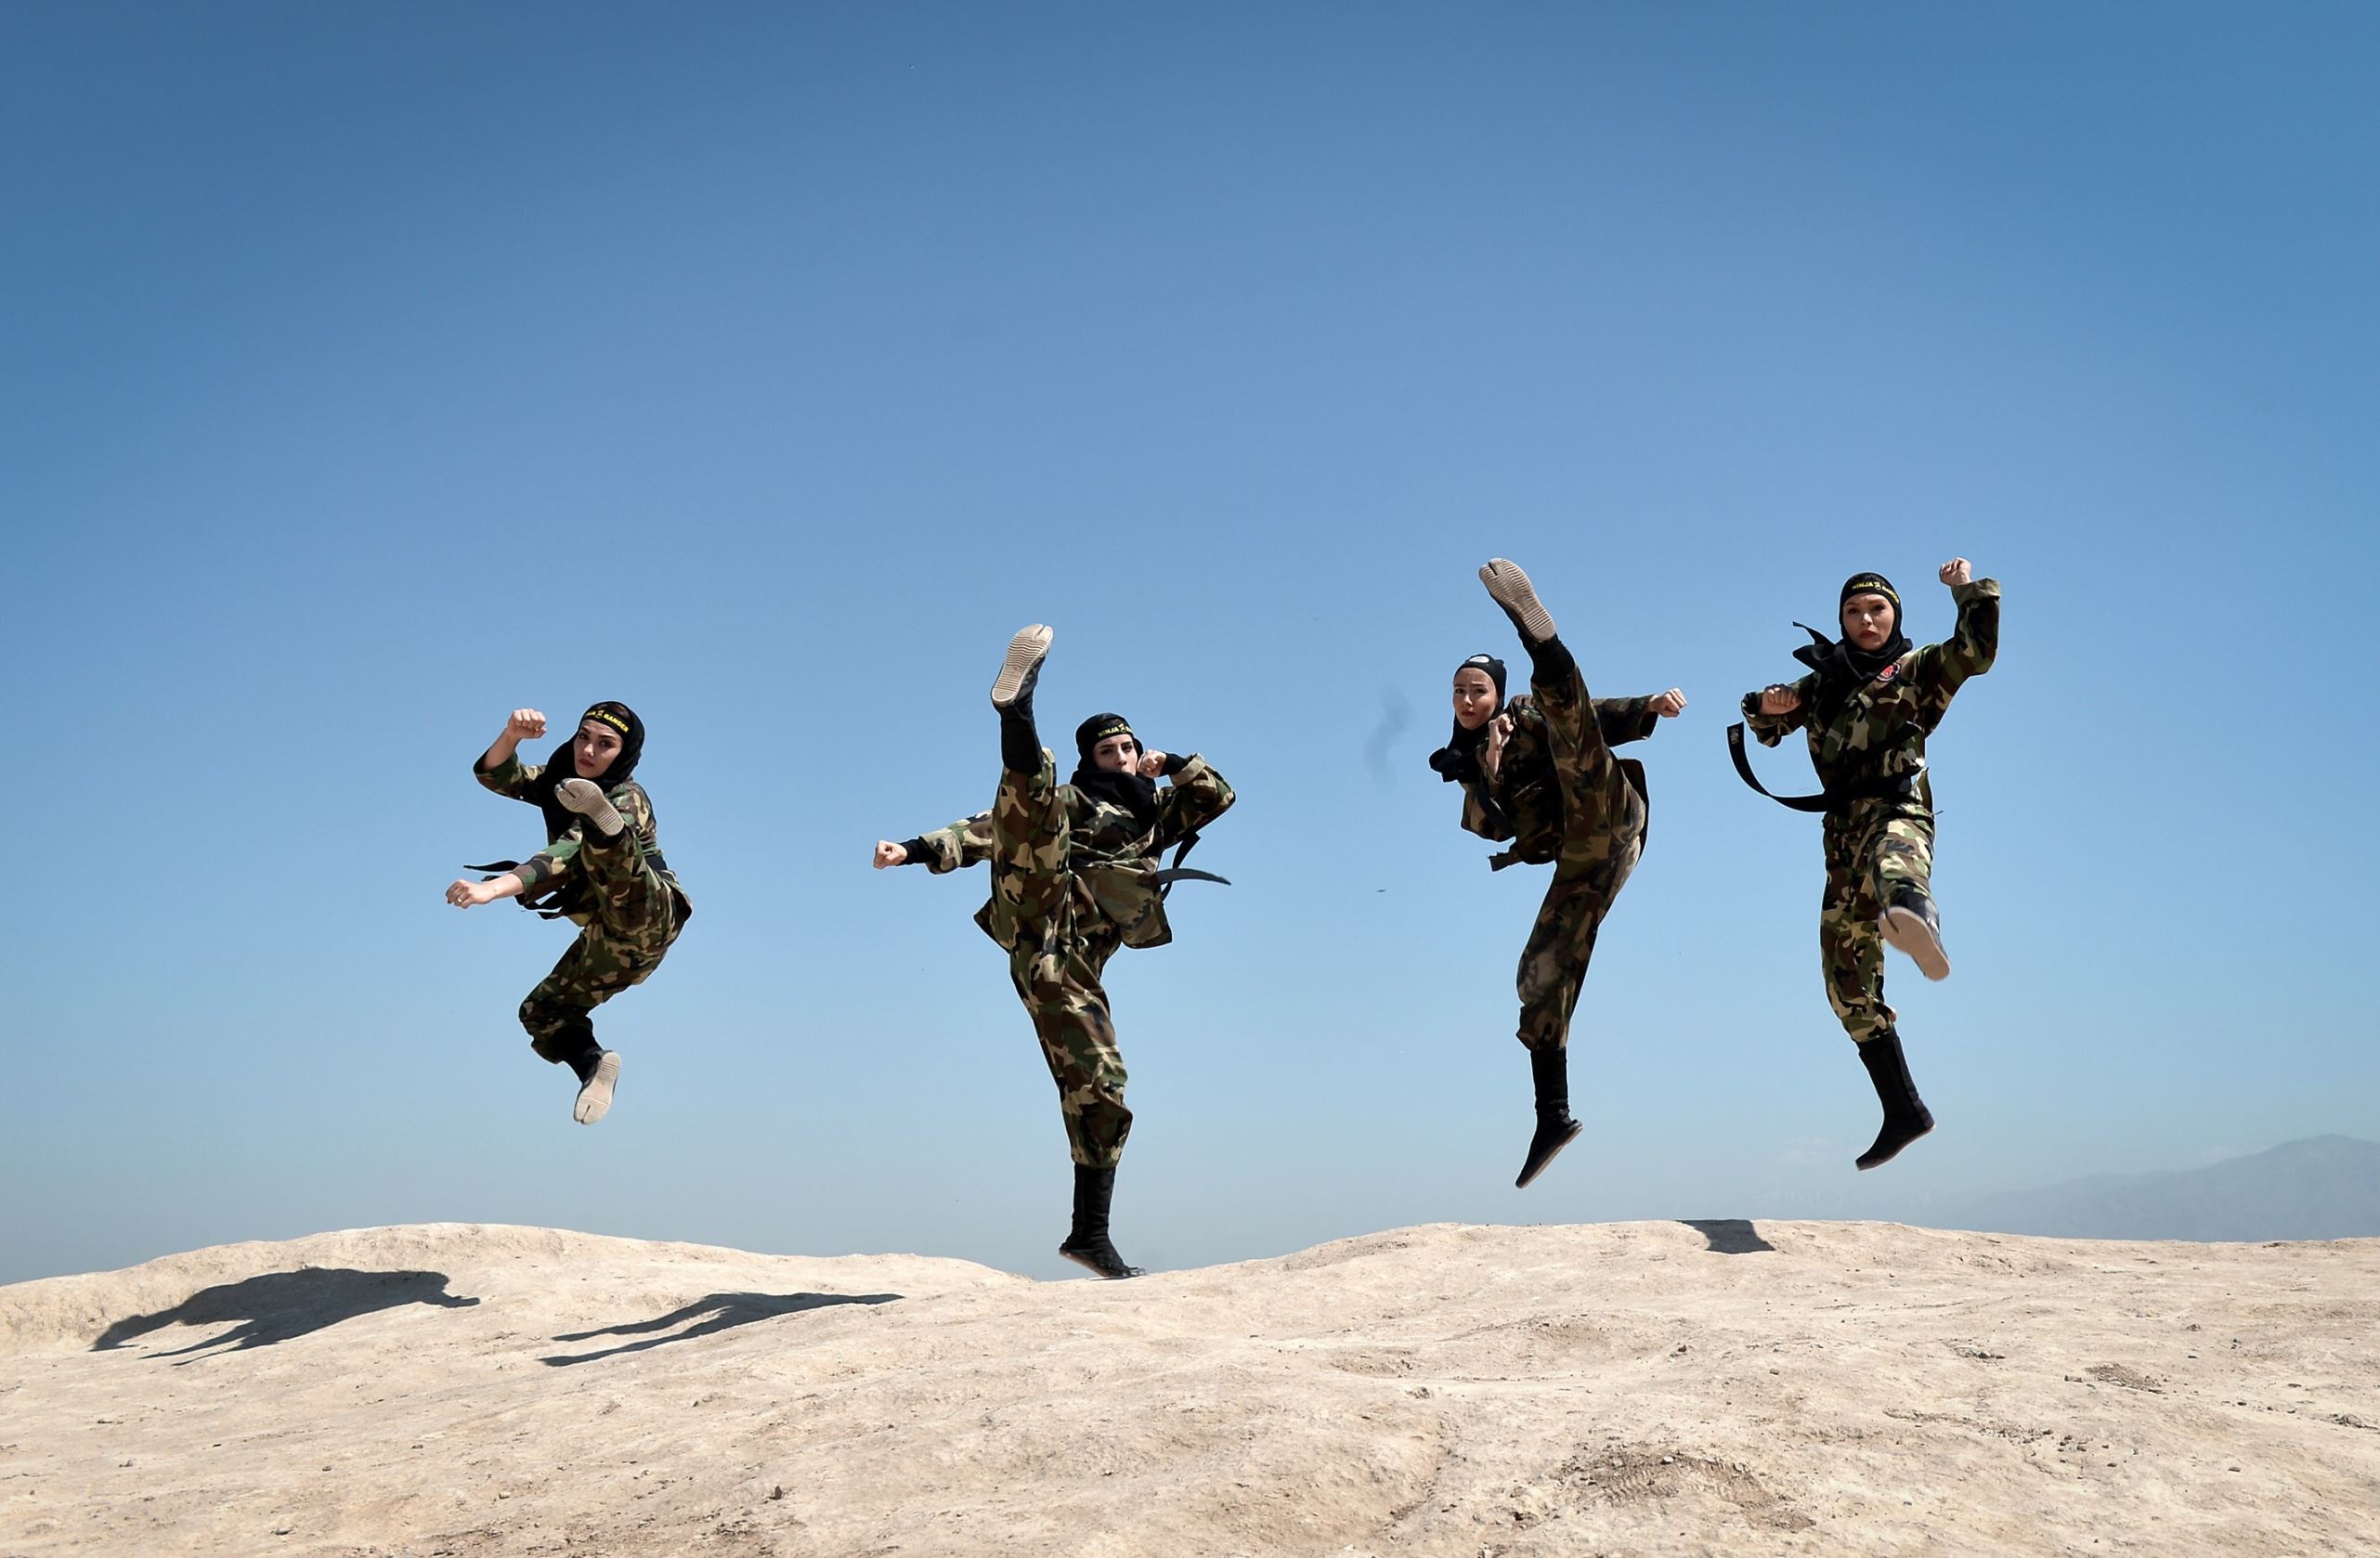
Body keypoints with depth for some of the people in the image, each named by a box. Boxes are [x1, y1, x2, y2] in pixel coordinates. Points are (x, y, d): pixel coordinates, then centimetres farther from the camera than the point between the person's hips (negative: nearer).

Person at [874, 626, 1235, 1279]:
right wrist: (920, 848, -4)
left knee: (1099, 1090, -2)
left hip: (1075, 964, 3)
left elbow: (1220, 795, 34)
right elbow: (988, 828, 10)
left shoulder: (1154, 813, 33)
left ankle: (1090, 1233, 4)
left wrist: (1172, 762, 20)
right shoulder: (1069, 800, 21)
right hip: (1039, 924, -3)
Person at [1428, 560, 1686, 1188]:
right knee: (1542, 977, 3)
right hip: (1580, 864, 6)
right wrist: (1488, 769, -11)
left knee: (1560, 704, -24)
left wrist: (1649, 707, -19)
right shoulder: (1468, 767, 23)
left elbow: (1601, 717, -1)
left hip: (1607, 818, -5)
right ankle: (1554, 1117, 10)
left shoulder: (1525, 714, 12)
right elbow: (1488, 826, 4)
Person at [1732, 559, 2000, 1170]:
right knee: (1848, 983, 6)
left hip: (1897, 813, -6)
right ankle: (1903, 1111, 14)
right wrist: (1770, 705, 7)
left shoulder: (1915, 670, 10)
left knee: (1892, 858, -45)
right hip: (1845, 833, 6)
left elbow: (1977, 651, -6)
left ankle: (1914, 915, -82)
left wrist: (1970, 587, -10)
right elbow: (1764, 727, 28)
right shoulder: (1825, 680, 23)